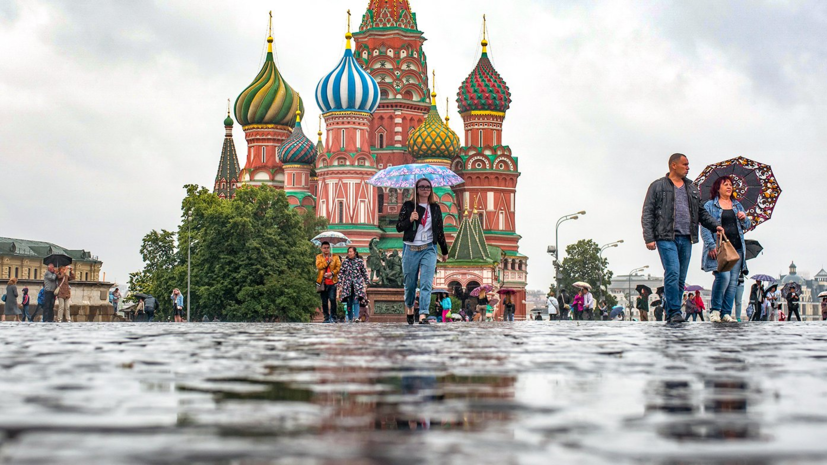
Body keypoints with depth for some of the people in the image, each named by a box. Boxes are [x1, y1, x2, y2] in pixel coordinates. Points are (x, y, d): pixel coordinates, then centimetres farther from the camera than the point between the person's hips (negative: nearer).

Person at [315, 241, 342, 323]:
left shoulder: (335, 257, 11)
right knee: (324, 301, 4)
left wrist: (332, 273, -13)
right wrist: (328, 261, -11)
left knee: (332, 299, -12)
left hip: (332, 282, -1)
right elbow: (318, 266, -6)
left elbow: (339, 267, 0)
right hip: (323, 282, 1)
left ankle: (333, 317, -5)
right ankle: (327, 318, 11)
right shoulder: (319, 257, 11)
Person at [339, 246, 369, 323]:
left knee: (356, 301, -14)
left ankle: (356, 317, -20)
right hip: (347, 284, 2)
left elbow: (365, 273, 9)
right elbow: (341, 274, 8)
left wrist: (366, 283, 7)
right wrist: (340, 285, 3)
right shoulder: (345, 262, 7)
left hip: (357, 284, -2)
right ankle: (350, 319, 8)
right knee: (349, 302, 2)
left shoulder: (360, 261, 4)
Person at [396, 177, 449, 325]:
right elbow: (399, 227, 0)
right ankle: (409, 307, 34)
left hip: (429, 249, 1)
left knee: (426, 283, -12)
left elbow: (439, 231, 17)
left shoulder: (435, 208, 10)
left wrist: (444, 251, 20)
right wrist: (410, 219, -18)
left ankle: (423, 315, -17)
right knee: (410, 283, 8)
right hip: (410, 249, -1)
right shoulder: (408, 206, 3)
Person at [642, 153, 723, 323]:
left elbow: (701, 212, 26)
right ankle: (674, 312, -16)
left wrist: (715, 225, 11)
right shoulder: (658, 186, 4)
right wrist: (649, 238, -8)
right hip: (666, 237, -6)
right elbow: (647, 214, 1)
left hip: (686, 239, 6)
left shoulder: (692, 188, 20)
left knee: (681, 278, 4)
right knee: (673, 272, -18)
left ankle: (669, 313, 11)